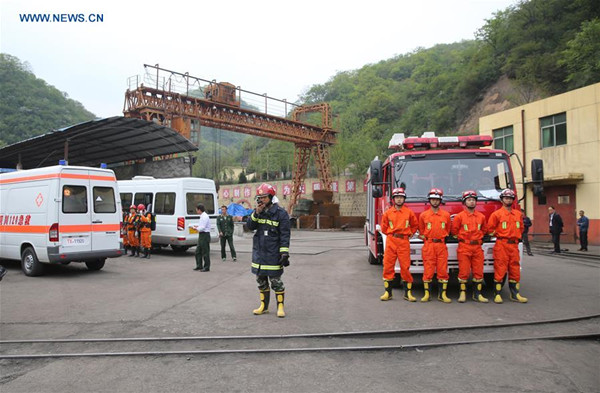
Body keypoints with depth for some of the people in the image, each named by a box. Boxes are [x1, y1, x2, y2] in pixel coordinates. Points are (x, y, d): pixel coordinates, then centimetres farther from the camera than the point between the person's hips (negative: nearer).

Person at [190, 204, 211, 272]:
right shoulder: (202, 216, 14)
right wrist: (197, 226, 8)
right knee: (198, 251, 14)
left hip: (205, 235, -10)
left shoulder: (205, 216, -18)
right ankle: (199, 266, 22)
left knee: (205, 252, -2)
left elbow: (202, 228, -21)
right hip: (201, 235, 10)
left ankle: (207, 267, 6)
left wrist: (196, 228, -6)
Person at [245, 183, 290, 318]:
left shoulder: (280, 213, -9)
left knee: (276, 281, 1)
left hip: (273, 254, -6)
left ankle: (280, 307, 15)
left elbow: (285, 234, -11)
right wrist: (256, 213, -14)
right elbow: (249, 226, -1)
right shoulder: (257, 211, 8)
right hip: (259, 252, 6)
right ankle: (264, 306, 27)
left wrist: (284, 252, -16)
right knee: (261, 280, 14)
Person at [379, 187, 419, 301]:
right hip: (391, 242, 1)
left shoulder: (409, 212, 4)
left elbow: (415, 225, 16)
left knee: (405, 267, -1)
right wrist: (392, 234, 9)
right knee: (388, 266, 0)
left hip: (404, 242, -1)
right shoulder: (388, 213, 6)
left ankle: (408, 293, 8)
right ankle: (388, 292, 9)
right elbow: (384, 228, 15)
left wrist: (409, 234, 8)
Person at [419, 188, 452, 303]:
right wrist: (426, 238, 4)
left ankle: (442, 295, 8)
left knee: (442, 270, 0)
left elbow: (448, 230, 18)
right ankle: (427, 294, 6)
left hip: (441, 245, 1)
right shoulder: (423, 215, 5)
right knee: (428, 270, -1)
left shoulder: (446, 215, 7)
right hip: (428, 246, -1)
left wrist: (442, 238, 8)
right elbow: (421, 232, 14)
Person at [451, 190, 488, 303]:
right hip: (464, 247, -3)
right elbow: (454, 231, 6)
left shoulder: (481, 217, 9)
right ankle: (462, 293, 7)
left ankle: (477, 294, 12)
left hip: (477, 247, 4)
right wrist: (463, 238, 9)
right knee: (464, 272, -3)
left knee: (478, 272, 4)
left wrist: (477, 238, 14)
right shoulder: (459, 216, -2)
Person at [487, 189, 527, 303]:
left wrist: (517, 236, 16)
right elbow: (490, 228, 1)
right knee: (500, 270, -5)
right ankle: (497, 294, 0)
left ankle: (515, 294, 16)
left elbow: (521, 228, 26)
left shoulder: (518, 214, 12)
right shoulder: (497, 214, -4)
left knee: (515, 270, 8)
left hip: (514, 245, 5)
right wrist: (499, 235, 4)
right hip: (501, 245, -5)